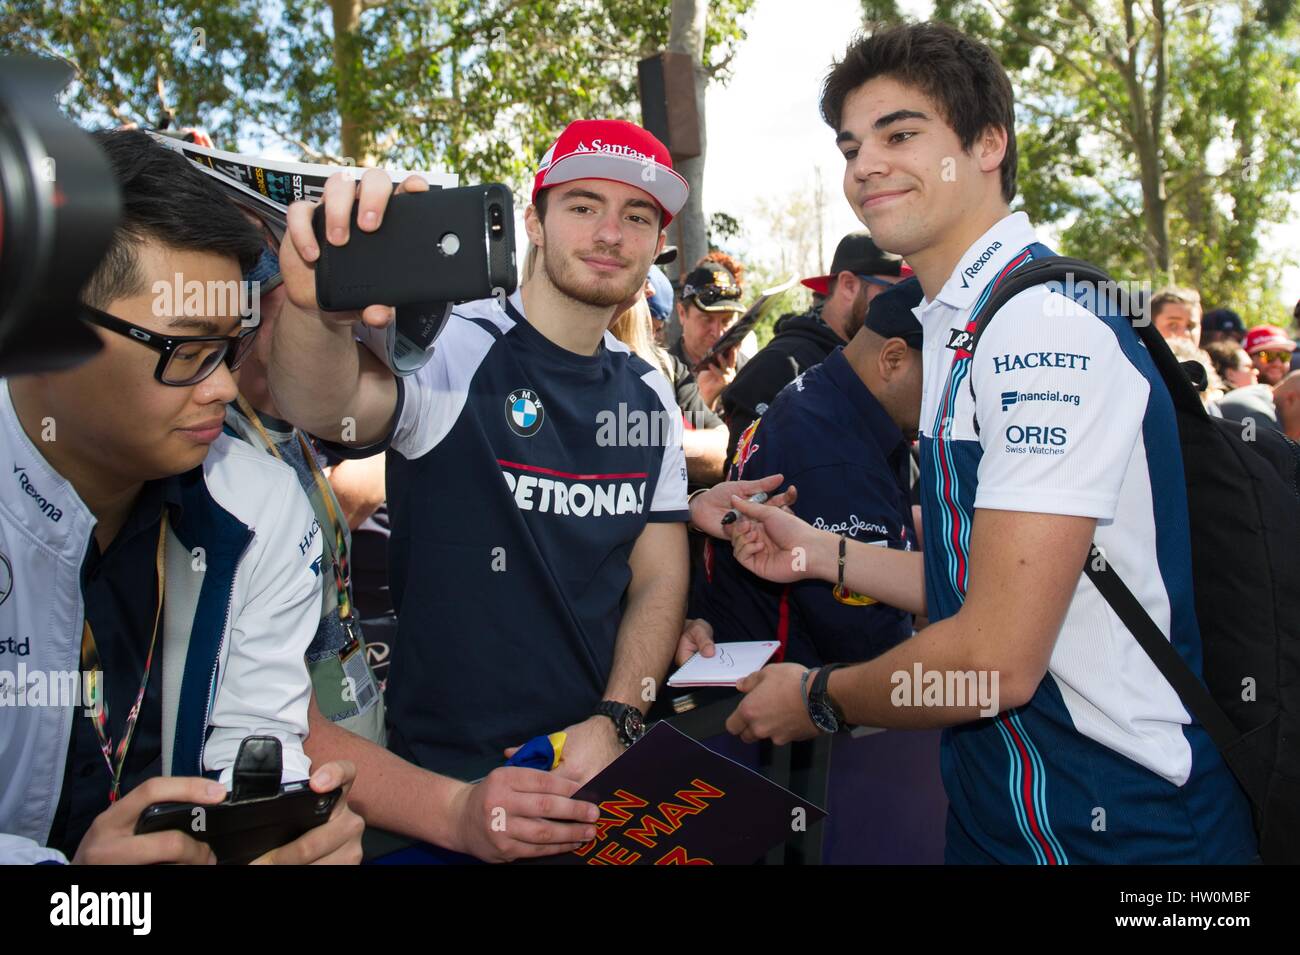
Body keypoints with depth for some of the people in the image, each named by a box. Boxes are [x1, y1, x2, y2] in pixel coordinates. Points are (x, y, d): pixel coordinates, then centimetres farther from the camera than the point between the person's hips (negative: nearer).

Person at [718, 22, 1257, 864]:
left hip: (1115, 825, -8)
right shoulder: (959, 329, 7)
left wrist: (816, 698, -10)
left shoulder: (1050, 328, -23)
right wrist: (824, 554, 9)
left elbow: (997, 658, -25)